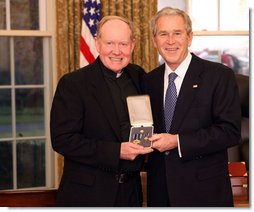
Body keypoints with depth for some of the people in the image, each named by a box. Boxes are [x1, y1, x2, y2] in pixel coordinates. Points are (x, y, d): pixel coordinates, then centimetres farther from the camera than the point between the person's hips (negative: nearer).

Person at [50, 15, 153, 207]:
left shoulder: (138, 76, 6)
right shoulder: (72, 83, -10)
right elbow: (62, 139, -16)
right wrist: (116, 152, -22)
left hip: (131, 191, 5)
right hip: (87, 194, -5)